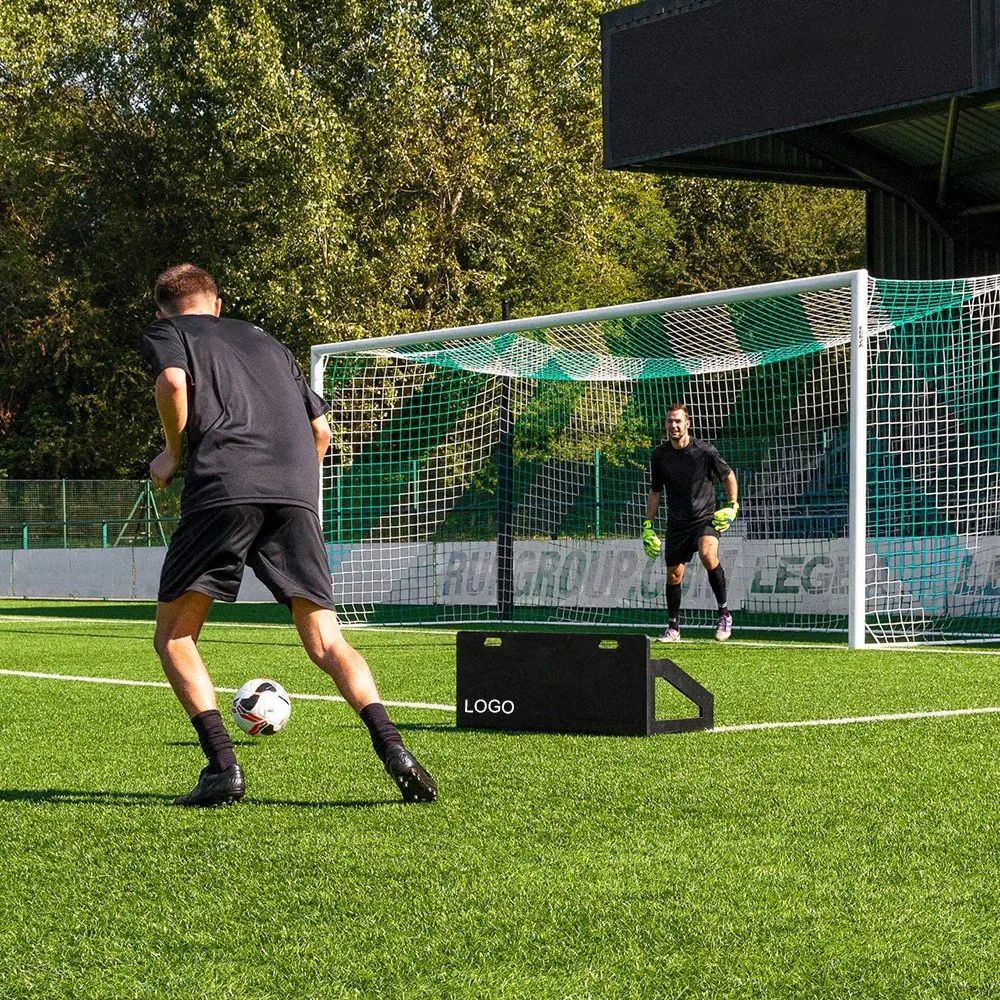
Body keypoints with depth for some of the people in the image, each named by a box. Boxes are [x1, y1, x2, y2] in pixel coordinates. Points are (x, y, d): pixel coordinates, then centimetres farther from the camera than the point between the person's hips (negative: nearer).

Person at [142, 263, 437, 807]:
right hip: (296, 495, 4)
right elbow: (320, 430, 27)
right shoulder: (267, 341, 34)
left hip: (222, 487, -4)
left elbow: (173, 380, -4)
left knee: (173, 636, 8)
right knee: (326, 642, 4)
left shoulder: (163, 332, 20)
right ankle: (391, 747, -18)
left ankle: (221, 764, -8)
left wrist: (173, 454, 9)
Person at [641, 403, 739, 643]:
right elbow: (655, 492, 12)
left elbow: (728, 475, 7)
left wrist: (732, 506, -2)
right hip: (676, 523, 4)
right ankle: (673, 627, 24)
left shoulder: (704, 451, -8)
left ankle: (724, 613, -19)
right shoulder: (659, 455, 0)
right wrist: (648, 526, 9)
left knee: (708, 555, -31)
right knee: (673, 575, 6)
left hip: (705, 518, -4)